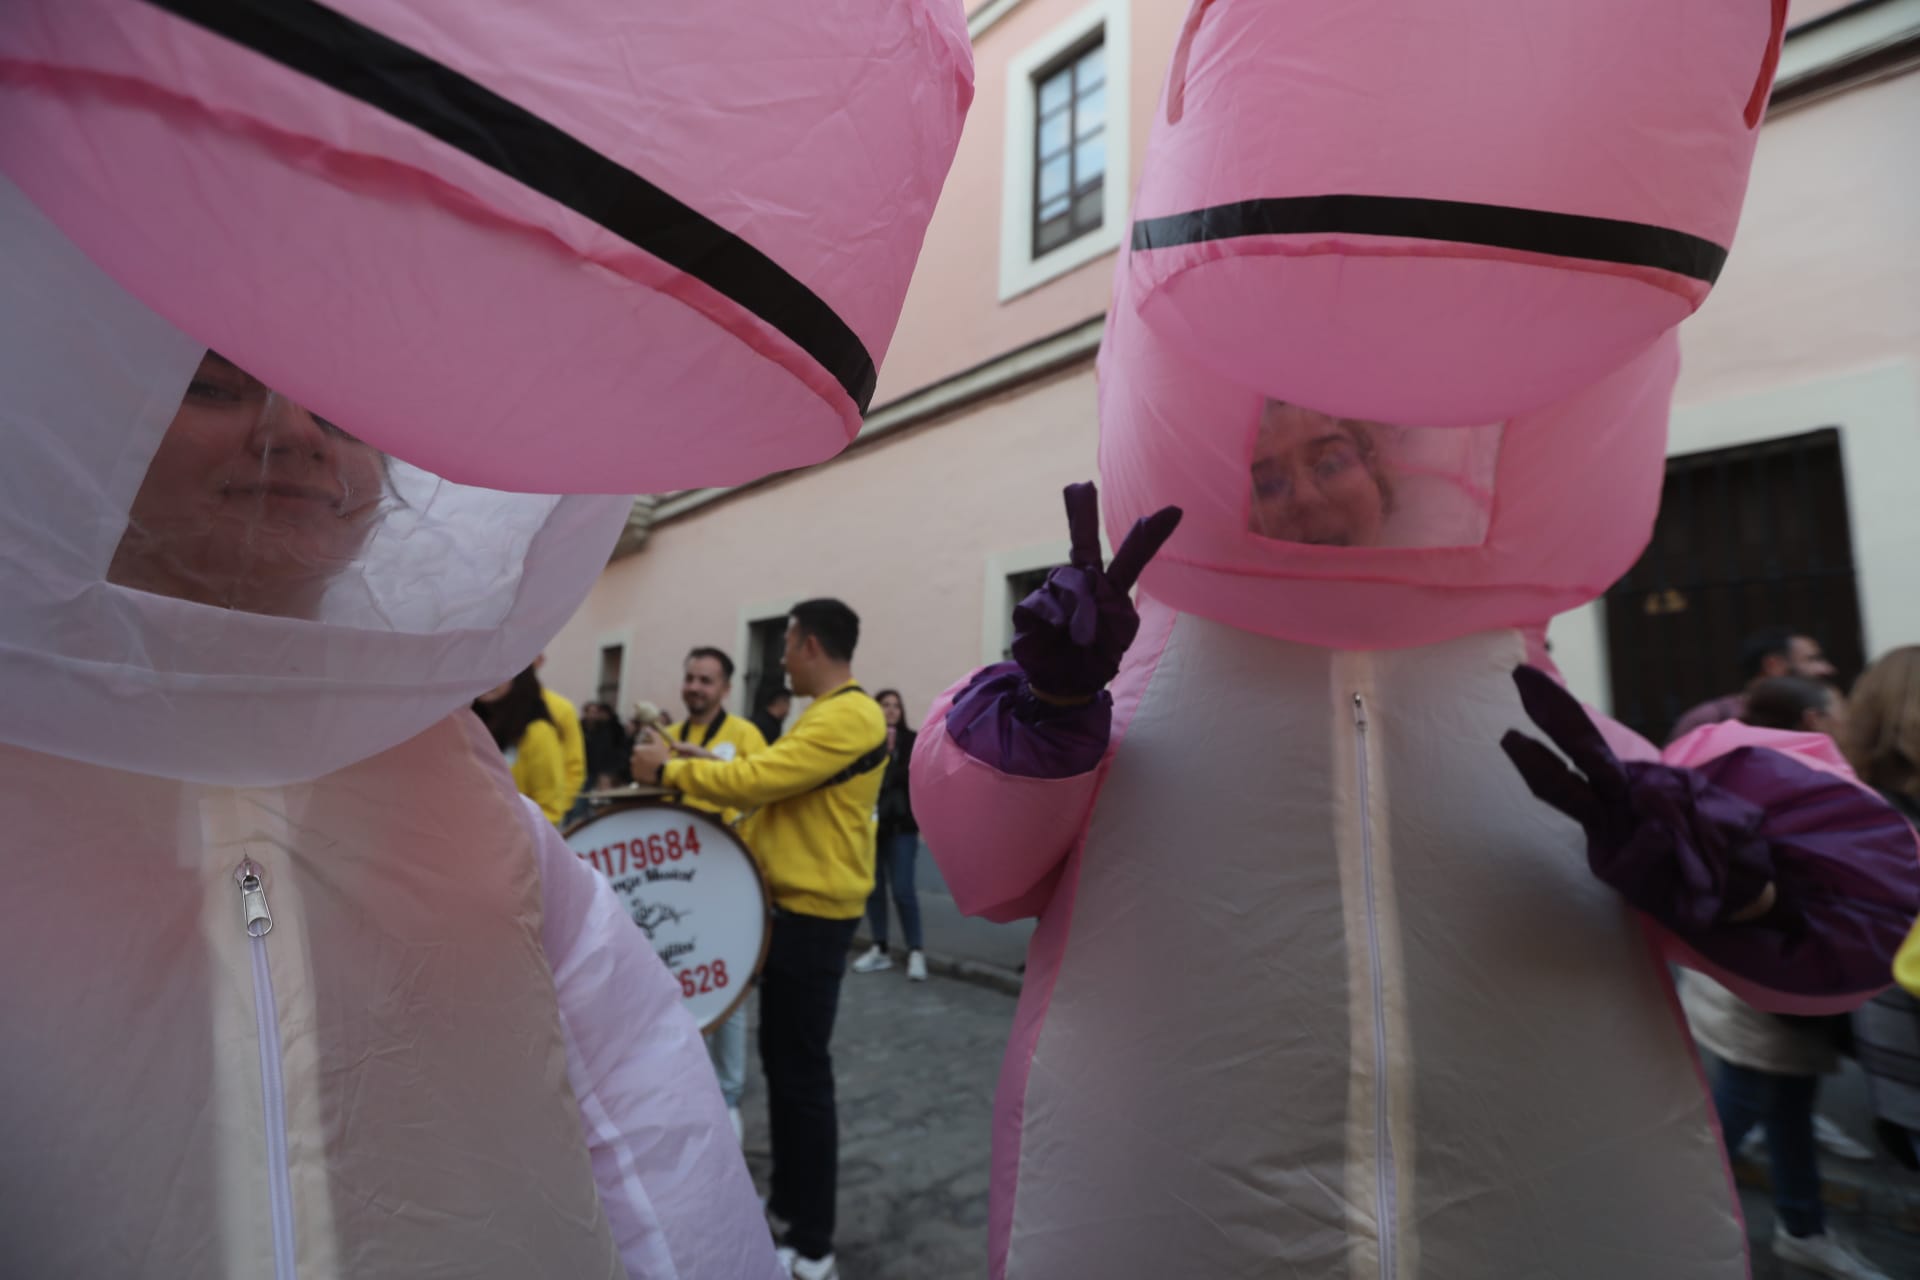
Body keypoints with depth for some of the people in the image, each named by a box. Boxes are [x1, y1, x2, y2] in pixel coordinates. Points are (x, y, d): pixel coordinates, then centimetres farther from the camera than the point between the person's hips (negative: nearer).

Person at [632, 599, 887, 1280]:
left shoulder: (847, 717, -20)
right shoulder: (826, 715, 14)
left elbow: (758, 779, -25)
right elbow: (780, 796, 18)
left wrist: (669, 770, -13)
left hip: (813, 912, -10)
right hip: (793, 904, 10)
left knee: (802, 1073, 0)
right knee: (781, 1060, 20)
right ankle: (787, 1202, 36)